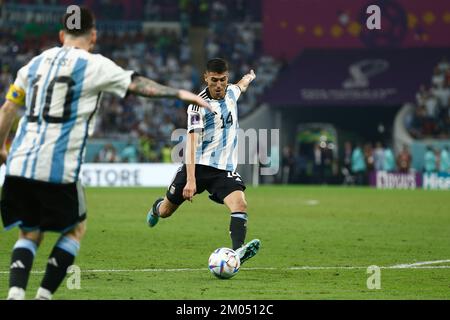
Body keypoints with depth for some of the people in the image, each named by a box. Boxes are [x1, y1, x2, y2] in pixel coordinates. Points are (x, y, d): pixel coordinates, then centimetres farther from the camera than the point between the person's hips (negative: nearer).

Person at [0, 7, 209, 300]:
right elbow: (138, 85, -2)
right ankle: (44, 295, 6)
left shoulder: (36, 62, 16)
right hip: (57, 169, -5)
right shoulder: (94, 65, -1)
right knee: (76, 228, 15)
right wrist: (180, 94, 6)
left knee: (29, 234, 14)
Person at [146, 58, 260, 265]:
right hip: (198, 165, -3)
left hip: (225, 169, 3)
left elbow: (241, 86, 33)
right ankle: (157, 207, 49)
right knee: (166, 212, 12)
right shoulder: (199, 105, -15)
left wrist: (249, 77, 56)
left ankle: (238, 251, -39)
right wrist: (190, 180, -31)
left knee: (240, 204, -25)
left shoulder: (231, 92, 4)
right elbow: (192, 142, -23)